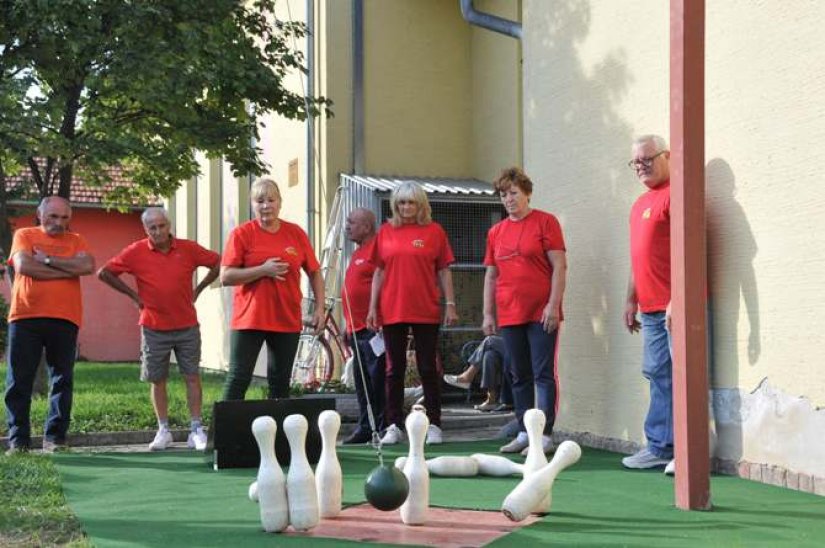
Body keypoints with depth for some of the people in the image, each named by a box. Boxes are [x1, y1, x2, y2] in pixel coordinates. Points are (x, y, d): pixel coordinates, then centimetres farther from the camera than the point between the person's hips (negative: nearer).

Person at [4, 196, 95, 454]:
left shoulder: (76, 240, 12)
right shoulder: (24, 235, 8)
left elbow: (88, 266, -8)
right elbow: (24, 265, -11)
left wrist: (47, 260, -9)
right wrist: (67, 270, -8)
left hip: (64, 319, 1)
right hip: (25, 317, -1)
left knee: (62, 380, 2)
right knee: (19, 382, 0)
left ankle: (55, 438, 9)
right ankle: (18, 440, 7)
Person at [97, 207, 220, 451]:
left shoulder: (188, 248, -3)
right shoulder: (136, 252, -6)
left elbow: (218, 263, 7)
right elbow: (104, 273, -2)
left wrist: (198, 290, 3)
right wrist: (133, 295, -3)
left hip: (187, 326, 0)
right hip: (154, 328, 0)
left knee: (192, 376, 0)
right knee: (157, 380, 6)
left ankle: (196, 429, 6)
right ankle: (163, 430, 17)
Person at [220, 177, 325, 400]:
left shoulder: (296, 233, 6)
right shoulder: (242, 234, -2)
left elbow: (315, 272, 11)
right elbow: (225, 276, -7)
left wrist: (320, 308, 3)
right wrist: (263, 270, -16)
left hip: (288, 321, 3)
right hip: (249, 320, -3)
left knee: (280, 382, 10)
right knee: (238, 378, -3)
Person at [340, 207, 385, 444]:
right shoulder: (358, 252, 21)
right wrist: (349, 327, 24)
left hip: (372, 328, -10)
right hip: (356, 329, 10)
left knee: (377, 378, -6)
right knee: (362, 381, 11)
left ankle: (384, 428, -1)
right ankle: (365, 428, 17)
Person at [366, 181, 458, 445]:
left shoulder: (434, 231, 2)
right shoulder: (386, 231, 7)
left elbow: (443, 271, 3)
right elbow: (379, 271, 9)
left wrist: (450, 304, -3)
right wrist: (373, 307, 4)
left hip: (425, 311, -2)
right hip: (392, 311, 2)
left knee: (428, 369, 4)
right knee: (394, 370, 7)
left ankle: (433, 425, 10)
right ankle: (394, 426, 14)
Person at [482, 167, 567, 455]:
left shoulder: (545, 222, -2)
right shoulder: (496, 232, 13)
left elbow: (559, 266, -7)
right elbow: (491, 275, 15)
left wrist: (553, 304, -14)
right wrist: (488, 314, 11)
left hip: (540, 313, -5)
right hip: (509, 315, 5)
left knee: (544, 374, -4)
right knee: (519, 376, 10)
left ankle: (545, 435, -2)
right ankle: (524, 433, 17)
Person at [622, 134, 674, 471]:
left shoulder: (675, 195, -9)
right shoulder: (640, 204, 20)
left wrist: (677, 299, -22)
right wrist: (631, 300, 23)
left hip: (673, 306, -9)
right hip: (650, 308, 9)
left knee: (667, 377, -5)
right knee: (657, 375, 11)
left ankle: (662, 447, 0)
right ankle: (661, 448, 17)